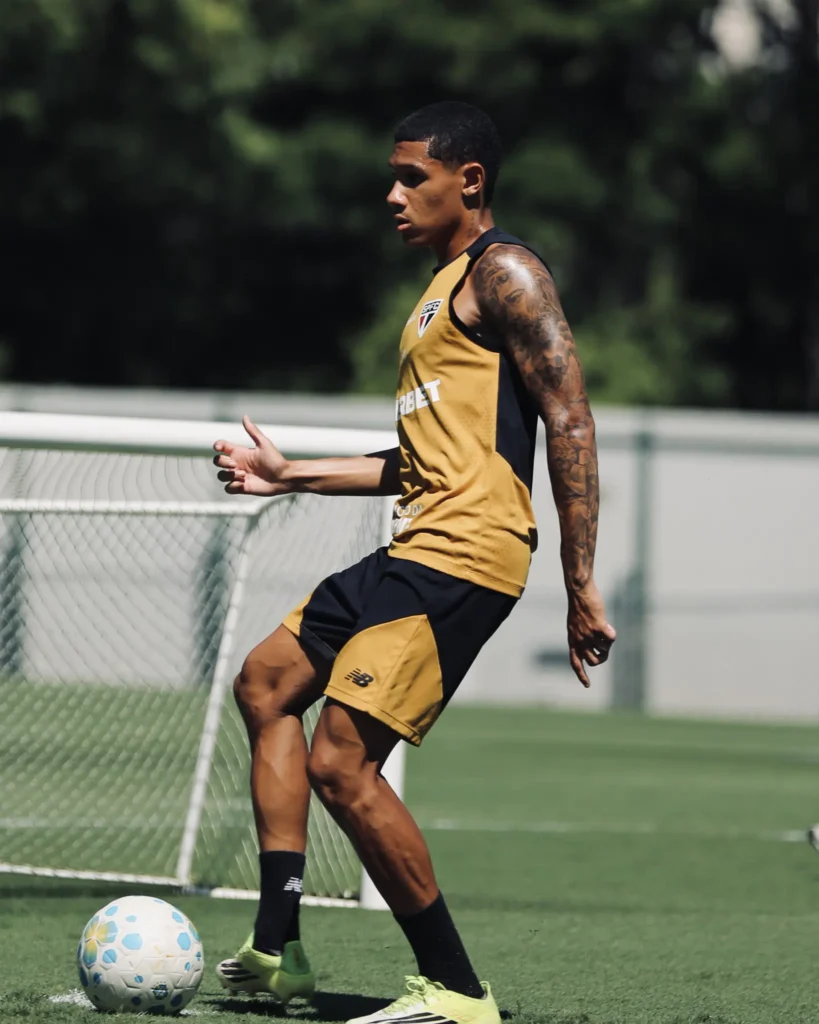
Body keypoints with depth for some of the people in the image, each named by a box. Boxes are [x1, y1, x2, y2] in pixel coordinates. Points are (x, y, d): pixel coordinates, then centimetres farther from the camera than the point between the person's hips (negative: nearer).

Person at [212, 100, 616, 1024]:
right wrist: (293, 476, 30)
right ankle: (277, 949, 18)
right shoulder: (444, 288, 24)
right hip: (415, 550, 11)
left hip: (463, 556, -11)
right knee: (266, 683, 20)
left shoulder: (503, 273, -7)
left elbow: (569, 421, -15)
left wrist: (580, 583, -21)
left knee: (340, 762, -16)